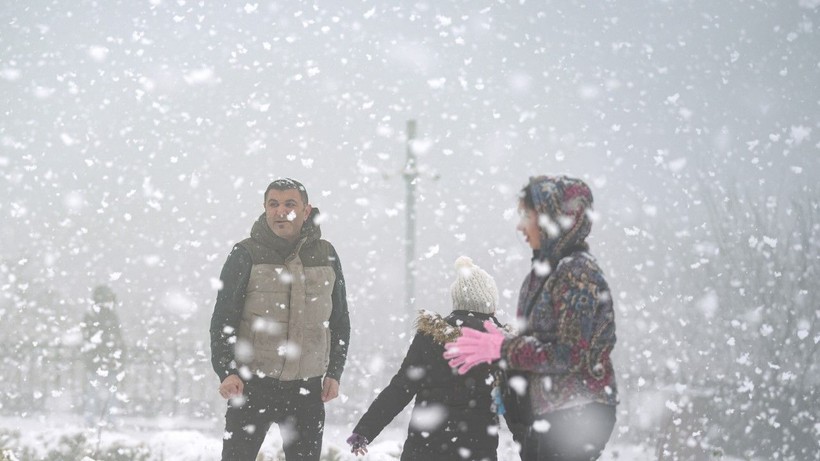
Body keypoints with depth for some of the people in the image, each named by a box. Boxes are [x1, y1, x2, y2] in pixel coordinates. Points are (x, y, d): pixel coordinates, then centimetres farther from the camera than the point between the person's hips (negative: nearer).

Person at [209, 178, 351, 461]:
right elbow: (223, 318, -4)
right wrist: (227, 371, -15)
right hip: (252, 385, -3)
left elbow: (340, 320, 15)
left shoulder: (325, 255, 8)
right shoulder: (246, 255, -2)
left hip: (307, 387, 3)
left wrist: (334, 372, 7)